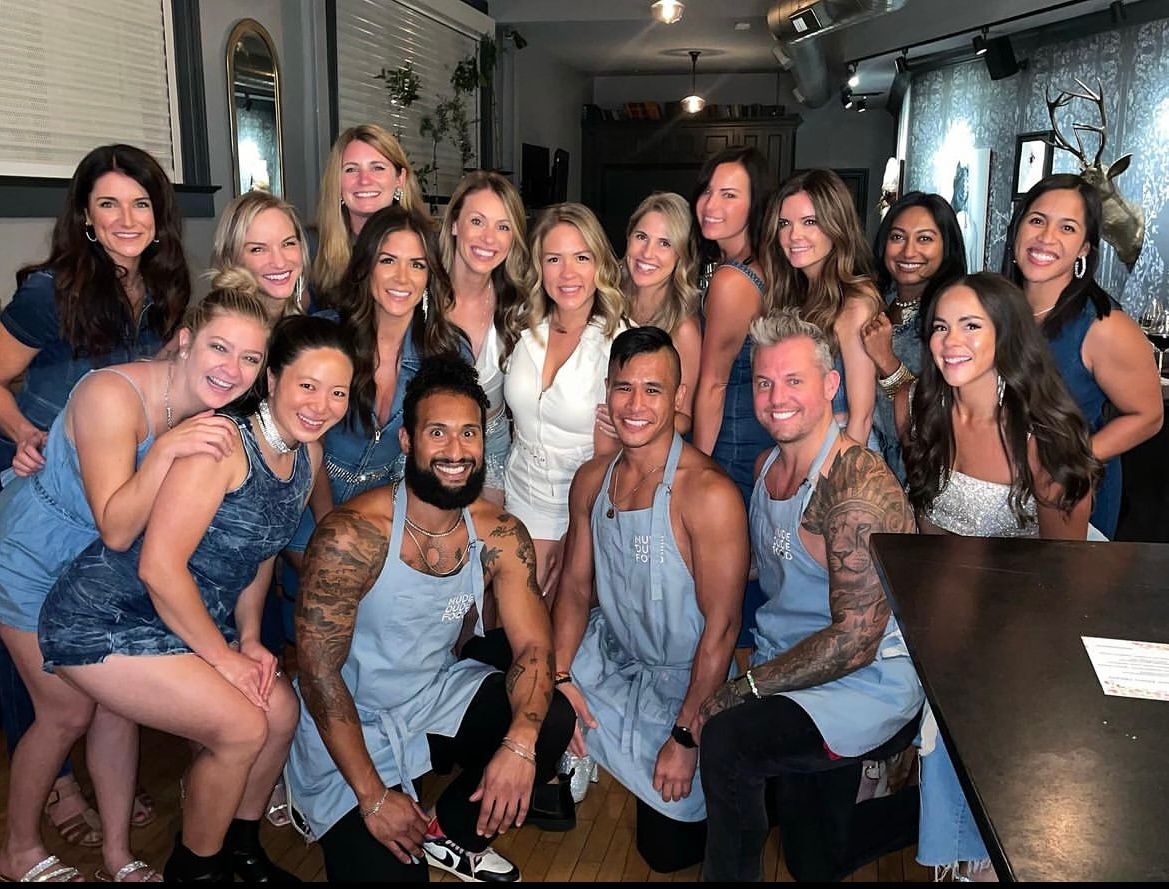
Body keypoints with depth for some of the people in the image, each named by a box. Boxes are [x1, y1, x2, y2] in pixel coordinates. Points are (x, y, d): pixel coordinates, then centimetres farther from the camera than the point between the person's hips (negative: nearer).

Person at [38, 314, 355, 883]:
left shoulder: (307, 456, 0)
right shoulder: (222, 444, -26)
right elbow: (159, 567, -26)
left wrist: (249, 638, 3)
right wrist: (223, 656, -17)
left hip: (187, 618, 8)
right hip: (104, 620, -8)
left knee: (282, 711, 1)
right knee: (242, 728, -14)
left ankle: (240, 846, 27)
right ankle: (194, 867, 14)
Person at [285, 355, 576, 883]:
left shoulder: (501, 536, -10)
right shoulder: (351, 536, -24)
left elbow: (533, 648, -10)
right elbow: (319, 673, -20)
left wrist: (519, 743, -29)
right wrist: (373, 798, -21)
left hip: (438, 694, 5)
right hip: (349, 720, -4)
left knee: (553, 722, -18)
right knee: (387, 870, -18)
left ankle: (452, 834, 7)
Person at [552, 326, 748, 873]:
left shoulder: (709, 494, -25)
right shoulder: (592, 479, -4)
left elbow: (722, 627, -22)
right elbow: (575, 588, 3)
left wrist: (686, 737, -19)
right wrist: (559, 678, -9)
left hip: (682, 679, -5)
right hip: (609, 658, 6)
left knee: (670, 849, 1)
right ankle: (557, 772, 25)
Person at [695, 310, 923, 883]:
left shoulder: (859, 487, -20)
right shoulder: (767, 466, 6)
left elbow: (856, 638, -22)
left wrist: (741, 690, -18)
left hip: (870, 682, -7)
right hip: (787, 672, 7)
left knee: (727, 739, -29)